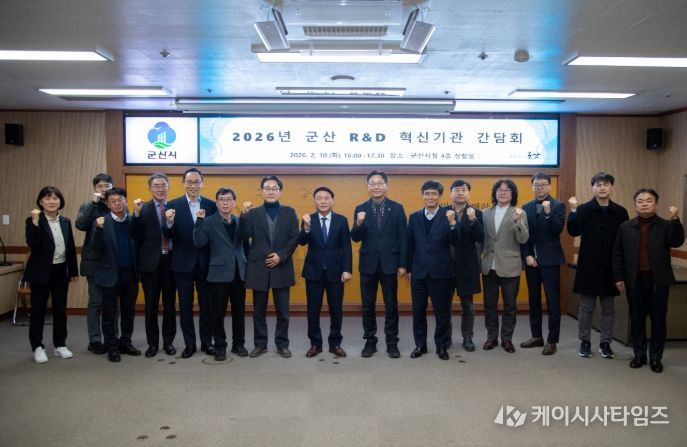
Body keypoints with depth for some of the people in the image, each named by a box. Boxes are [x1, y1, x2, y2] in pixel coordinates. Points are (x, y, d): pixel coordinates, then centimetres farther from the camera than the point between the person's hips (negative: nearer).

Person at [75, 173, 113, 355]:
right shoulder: (88, 207, 3)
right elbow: (79, 224, -18)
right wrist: (93, 203, -19)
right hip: (95, 262, -2)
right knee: (96, 302, 4)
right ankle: (95, 340, 14)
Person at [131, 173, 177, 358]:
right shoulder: (143, 209, -1)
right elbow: (136, 236, -9)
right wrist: (137, 213, -20)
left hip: (170, 261, 1)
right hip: (150, 261, -1)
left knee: (169, 304, 10)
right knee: (151, 305, 8)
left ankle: (168, 341, 23)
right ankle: (152, 343, 21)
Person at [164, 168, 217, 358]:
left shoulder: (211, 205, 0)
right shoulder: (173, 205, -3)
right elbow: (168, 235, -10)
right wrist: (169, 222, -27)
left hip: (205, 263, 1)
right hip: (183, 263, 0)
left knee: (207, 305, 10)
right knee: (185, 306, 10)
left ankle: (206, 342, 24)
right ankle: (189, 344, 21)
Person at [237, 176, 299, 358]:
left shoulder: (289, 212, 6)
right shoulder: (253, 213, 5)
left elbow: (294, 238, 0)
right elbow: (243, 236, -7)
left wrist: (281, 255, -11)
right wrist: (244, 215, -18)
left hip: (282, 267, 0)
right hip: (259, 267, 0)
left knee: (283, 311, 6)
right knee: (259, 311, 9)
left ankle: (282, 344, 19)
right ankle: (260, 344, 21)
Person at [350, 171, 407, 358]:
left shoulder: (397, 208, 1)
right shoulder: (360, 209, 3)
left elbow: (403, 238, -1)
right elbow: (355, 238, -2)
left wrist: (403, 264, -5)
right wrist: (359, 223, -22)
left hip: (389, 263, -1)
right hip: (368, 264, 1)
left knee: (391, 305, 6)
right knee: (368, 305, 8)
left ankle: (392, 343, 17)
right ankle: (370, 341, 21)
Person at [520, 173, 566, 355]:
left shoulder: (558, 205, -2)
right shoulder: (526, 207, 9)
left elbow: (558, 230, -14)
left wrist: (548, 213, -25)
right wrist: (527, 255, -3)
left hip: (549, 260, -4)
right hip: (531, 259, 4)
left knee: (553, 302, -1)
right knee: (534, 300, 11)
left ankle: (552, 341, 7)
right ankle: (536, 336, 22)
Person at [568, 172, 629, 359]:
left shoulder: (620, 212, 2)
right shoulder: (583, 209, -3)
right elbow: (574, 232, -15)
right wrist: (573, 210, -25)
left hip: (611, 267, 2)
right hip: (588, 266, -2)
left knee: (609, 307, 10)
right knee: (586, 307, 7)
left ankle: (606, 343, 22)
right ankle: (585, 341, 20)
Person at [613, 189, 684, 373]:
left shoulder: (666, 226, 2)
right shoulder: (625, 227, 5)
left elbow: (677, 242, -15)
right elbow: (618, 254, 5)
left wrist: (675, 220, -25)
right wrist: (618, 277, 0)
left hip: (658, 280, -1)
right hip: (634, 280, 1)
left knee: (658, 320, 6)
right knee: (636, 319, 8)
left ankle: (656, 357, 17)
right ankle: (639, 354, 21)